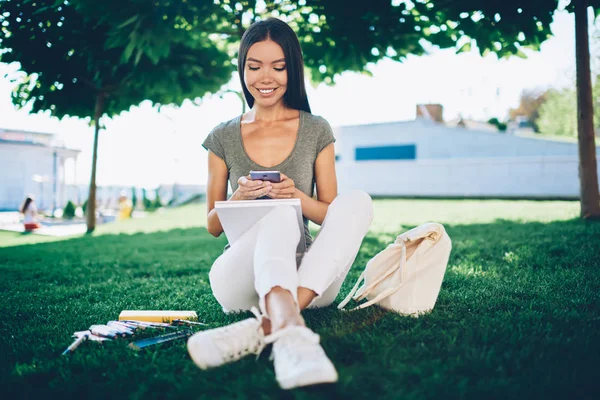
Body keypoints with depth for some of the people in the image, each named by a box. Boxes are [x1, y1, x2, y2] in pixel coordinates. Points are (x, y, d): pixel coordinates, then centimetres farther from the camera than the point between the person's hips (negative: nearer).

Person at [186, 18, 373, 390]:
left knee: (358, 201, -26)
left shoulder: (316, 131, 7)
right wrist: (240, 198, -13)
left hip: (307, 279, 1)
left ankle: (265, 326, -40)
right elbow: (213, 226, 10)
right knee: (281, 216, -32)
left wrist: (299, 197, -14)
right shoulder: (224, 137, 8)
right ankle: (289, 329, -57)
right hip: (241, 273, -1)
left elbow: (330, 215, 8)